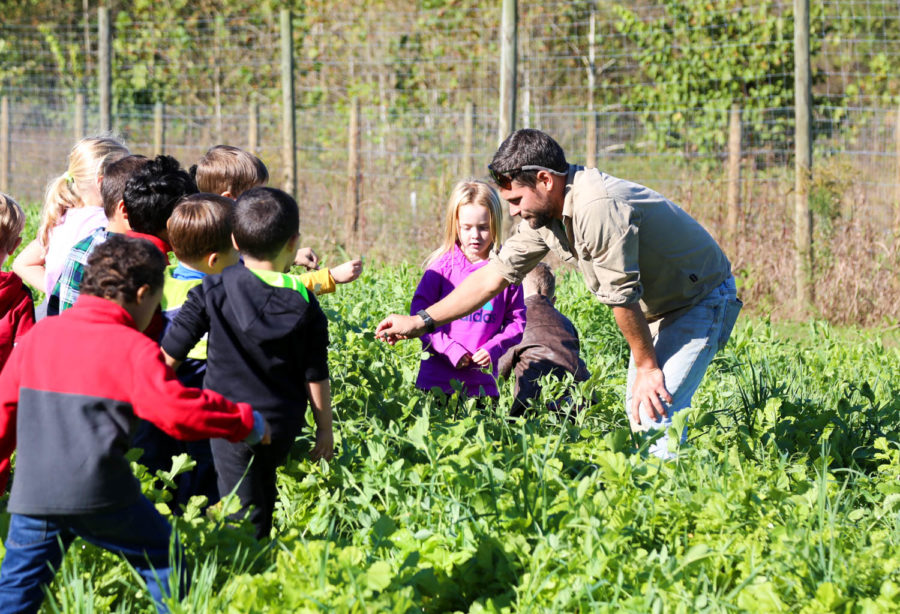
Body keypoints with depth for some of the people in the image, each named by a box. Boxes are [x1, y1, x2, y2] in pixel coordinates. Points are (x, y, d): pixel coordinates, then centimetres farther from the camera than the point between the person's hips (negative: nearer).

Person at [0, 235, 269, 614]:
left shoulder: (39, 335, 11)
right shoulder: (133, 349, -6)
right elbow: (178, 411, -13)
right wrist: (247, 423, -1)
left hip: (32, 494, 5)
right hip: (100, 494, -5)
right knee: (162, 560, 13)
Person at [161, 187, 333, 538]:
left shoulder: (214, 290, -8)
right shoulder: (303, 301, -5)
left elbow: (171, 353, -6)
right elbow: (315, 376, -1)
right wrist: (325, 429, 9)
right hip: (282, 424, 2)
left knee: (242, 513, -2)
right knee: (263, 494, 24)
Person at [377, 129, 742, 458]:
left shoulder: (596, 209, -32)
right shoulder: (544, 214, -1)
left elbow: (622, 297, -26)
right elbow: (495, 275, 7)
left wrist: (647, 367, -16)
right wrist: (420, 322, 7)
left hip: (703, 299, -10)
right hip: (659, 309, 10)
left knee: (656, 412, -19)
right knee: (636, 411, 11)